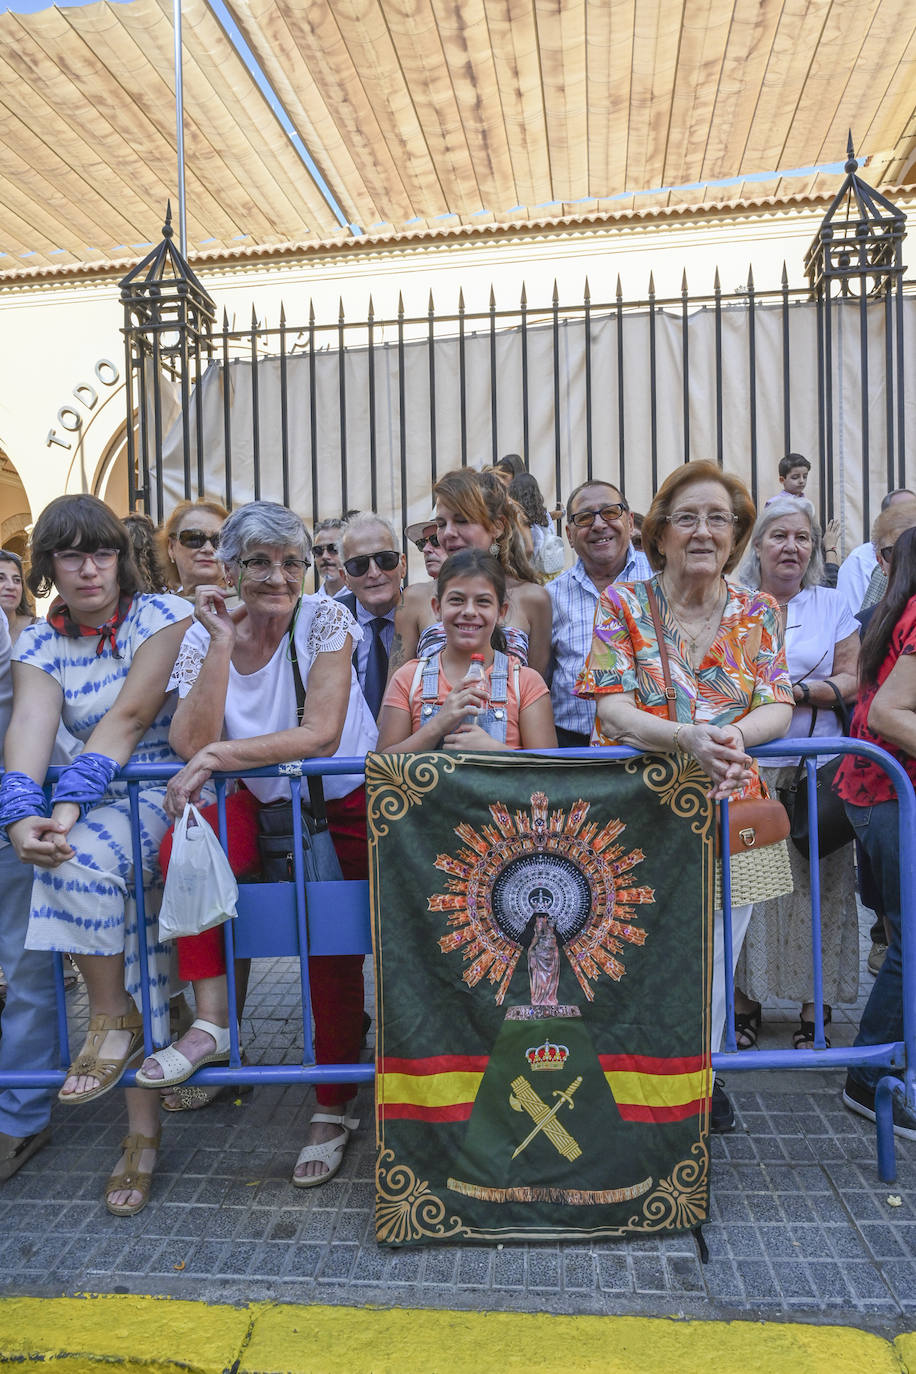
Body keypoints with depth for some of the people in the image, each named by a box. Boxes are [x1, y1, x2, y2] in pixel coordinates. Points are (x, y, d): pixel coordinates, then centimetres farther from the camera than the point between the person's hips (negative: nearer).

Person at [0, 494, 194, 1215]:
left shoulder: (164, 616, -7)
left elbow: (129, 717, -17)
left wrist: (69, 805, -26)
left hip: (170, 792, -4)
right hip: (102, 804, 4)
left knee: (83, 856, -30)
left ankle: (113, 1018, -7)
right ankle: (143, 1130, 7)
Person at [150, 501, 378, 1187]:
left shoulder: (325, 618, -12)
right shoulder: (204, 637, -4)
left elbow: (322, 734, -22)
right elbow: (192, 745, -19)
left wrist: (220, 756, -27)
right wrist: (223, 643, -21)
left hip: (346, 802, -2)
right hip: (260, 805, 2)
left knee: (335, 942, -6)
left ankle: (334, 1108, 15)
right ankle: (212, 1021, -17)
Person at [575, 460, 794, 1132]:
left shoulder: (759, 612, 7)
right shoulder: (622, 603, -1)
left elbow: (779, 708, 1)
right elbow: (610, 707, -10)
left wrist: (734, 734, -22)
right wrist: (688, 736, -26)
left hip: (730, 807, 3)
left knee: (713, 954, 10)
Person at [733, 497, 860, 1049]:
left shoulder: (833, 605, 11)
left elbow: (852, 680, 4)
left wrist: (798, 691, -12)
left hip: (817, 768, 0)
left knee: (816, 882, 0)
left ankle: (815, 1006, 14)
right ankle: (745, 1000, 15)